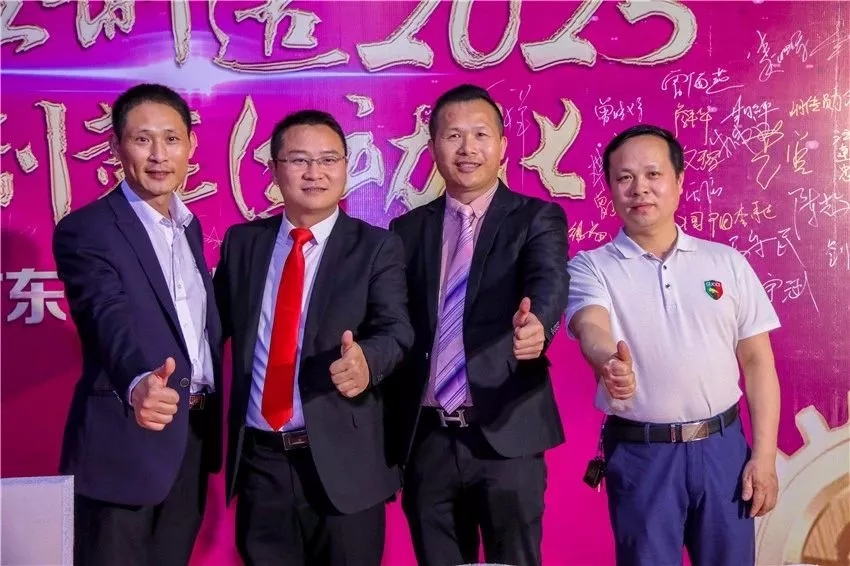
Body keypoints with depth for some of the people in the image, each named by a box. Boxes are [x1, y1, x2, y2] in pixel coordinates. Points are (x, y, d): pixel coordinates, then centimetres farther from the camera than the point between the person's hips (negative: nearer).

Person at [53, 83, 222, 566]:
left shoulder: (191, 226, 11)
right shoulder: (86, 230, -12)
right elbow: (111, 319, -29)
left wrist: (212, 412, 9)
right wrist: (138, 384, -46)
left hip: (194, 437, 7)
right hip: (126, 442, -6)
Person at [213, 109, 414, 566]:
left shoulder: (377, 247, -2)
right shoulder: (241, 242, 8)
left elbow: (395, 329, -14)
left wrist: (365, 360, -35)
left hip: (342, 460, -2)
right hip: (259, 460, 3)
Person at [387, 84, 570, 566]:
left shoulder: (538, 219, 0)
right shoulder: (407, 230, 9)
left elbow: (549, 282, -20)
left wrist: (536, 323, -42)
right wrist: (391, 427, 5)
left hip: (507, 435, -3)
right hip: (426, 439, 3)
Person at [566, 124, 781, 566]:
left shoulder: (728, 263, 4)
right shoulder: (590, 267, -2)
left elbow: (757, 361, 6)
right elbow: (591, 327, -22)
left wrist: (764, 456, 0)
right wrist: (609, 360, -45)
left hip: (723, 446, 2)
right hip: (640, 453, -2)